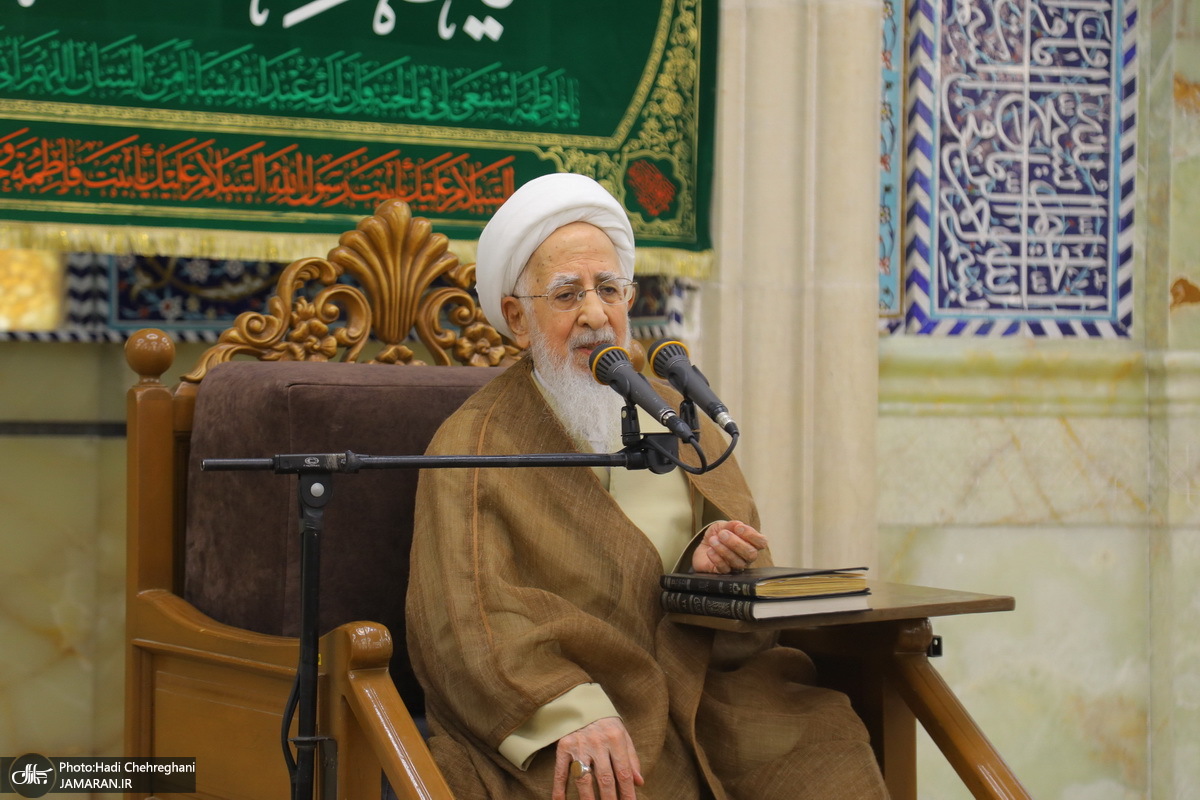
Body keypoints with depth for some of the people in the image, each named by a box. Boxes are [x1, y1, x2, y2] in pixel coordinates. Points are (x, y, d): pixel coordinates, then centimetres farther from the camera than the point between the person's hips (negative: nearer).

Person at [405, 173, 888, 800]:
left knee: (816, 739, -21)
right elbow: (468, 615, -10)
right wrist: (571, 713, -25)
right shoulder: (473, 445, 2)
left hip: (694, 689, 4)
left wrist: (714, 561, -9)